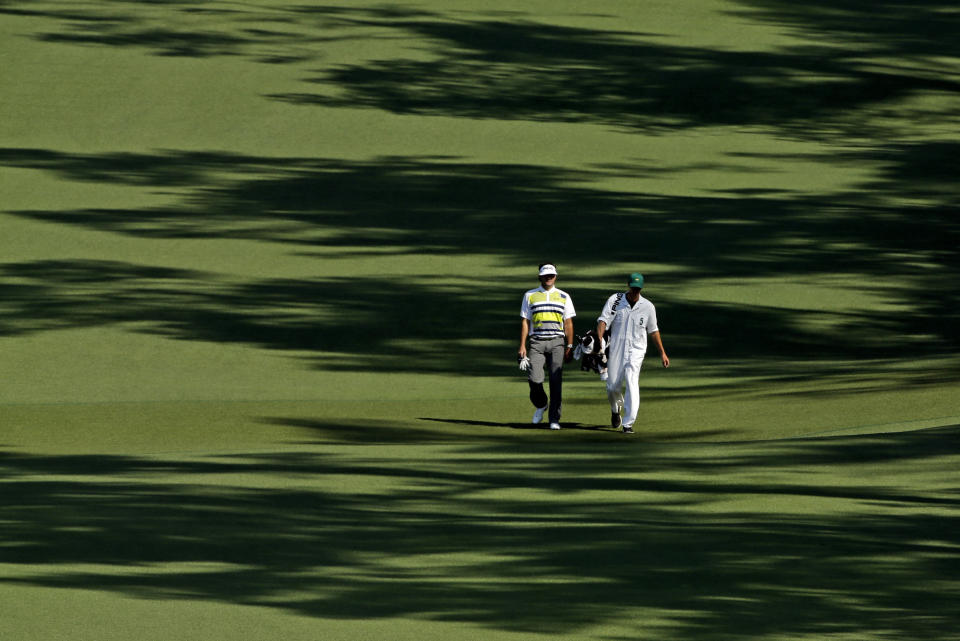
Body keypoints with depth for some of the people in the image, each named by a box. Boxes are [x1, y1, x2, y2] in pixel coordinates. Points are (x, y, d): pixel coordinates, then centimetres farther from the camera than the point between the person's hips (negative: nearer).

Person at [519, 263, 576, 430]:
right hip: (537, 343, 0)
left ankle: (554, 419, -4)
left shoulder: (564, 297, 12)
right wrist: (522, 346, 0)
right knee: (534, 379, -13)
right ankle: (540, 406, 17)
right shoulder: (530, 296, 12)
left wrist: (570, 347, 2)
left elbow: (568, 323, 10)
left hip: (557, 342, 0)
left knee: (556, 380, -8)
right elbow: (525, 322, 9)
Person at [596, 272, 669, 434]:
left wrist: (662, 353, 16)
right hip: (616, 350, 1)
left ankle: (628, 423, -22)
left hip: (636, 351, -1)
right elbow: (603, 321, -12)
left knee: (631, 382, -20)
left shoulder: (648, 307, 3)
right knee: (613, 387, 4)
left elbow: (653, 331, 15)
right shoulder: (615, 301, -1)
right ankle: (616, 409, 40)